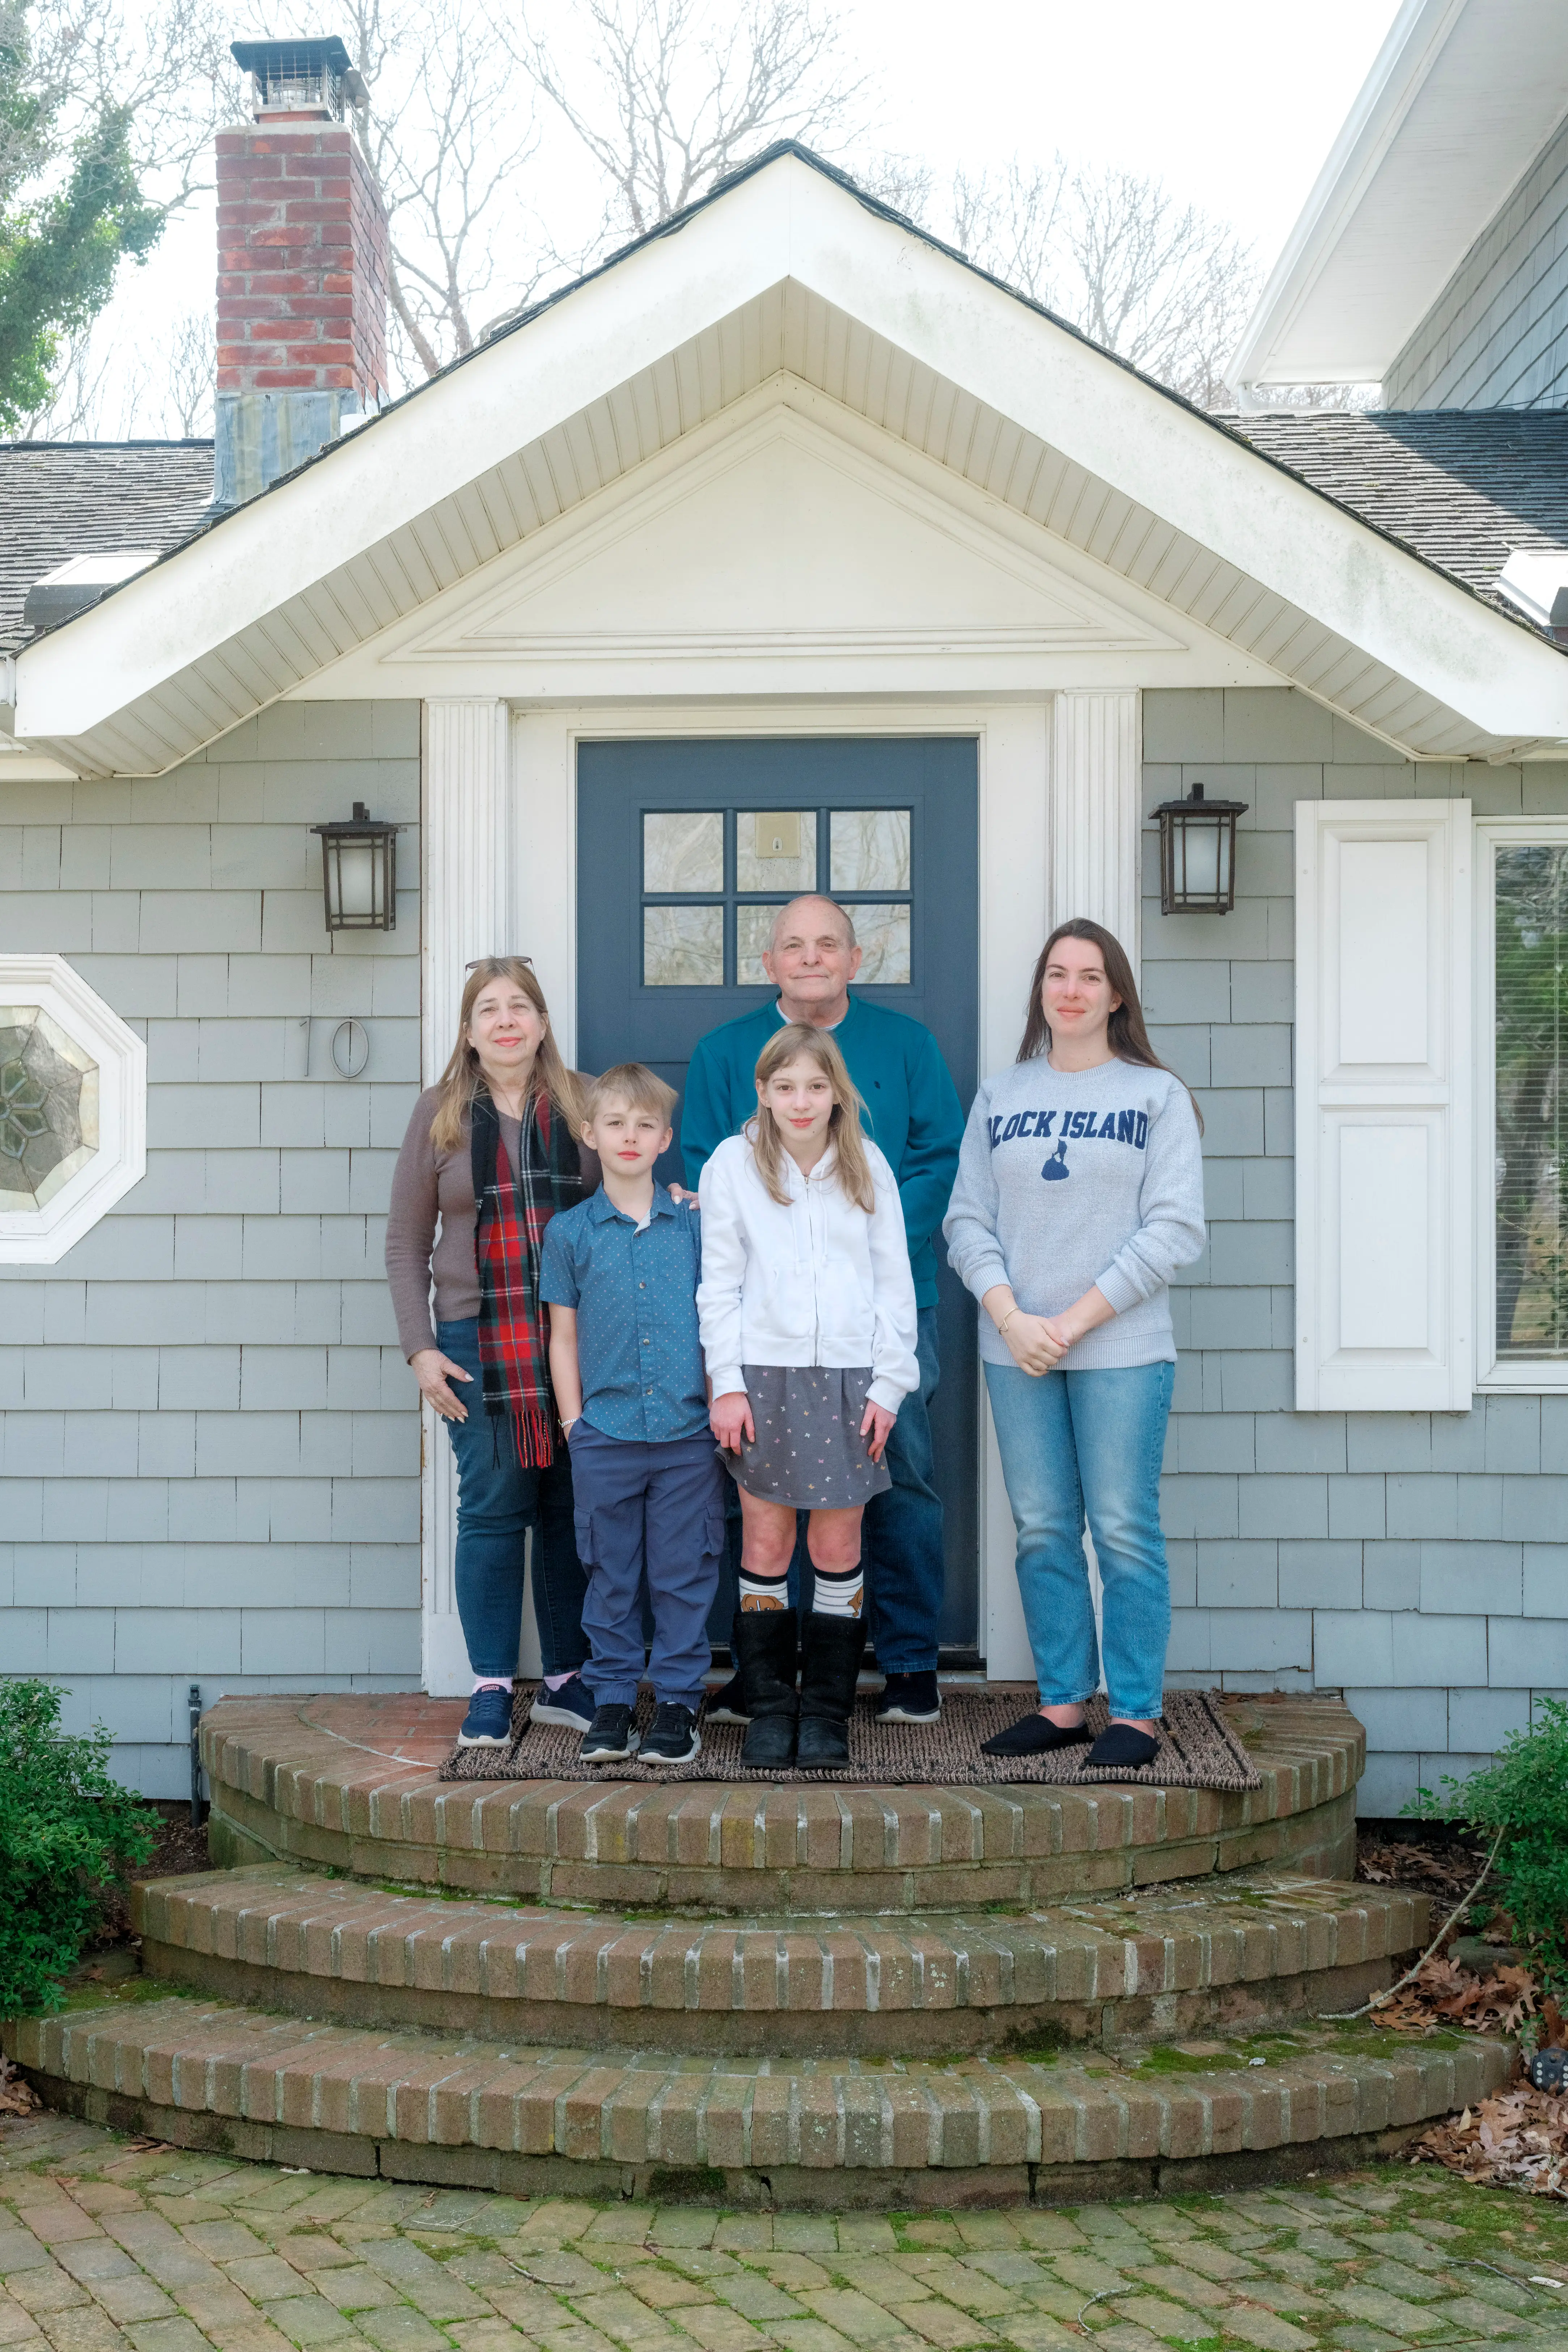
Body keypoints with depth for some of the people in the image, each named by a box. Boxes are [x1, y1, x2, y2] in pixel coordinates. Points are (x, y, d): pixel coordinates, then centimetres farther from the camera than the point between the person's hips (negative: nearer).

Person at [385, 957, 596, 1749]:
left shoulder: (580, 1106, 6)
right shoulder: (441, 1113, 5)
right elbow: (406, 1243, 7)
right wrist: (419, 1348, -1)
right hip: (478, 1340, -1)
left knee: (570, 1508, 5)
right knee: (492, 1510, 0)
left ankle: (566, 1679, 17)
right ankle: (492, 1688, 9)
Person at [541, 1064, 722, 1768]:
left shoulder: (693, 1224, 6)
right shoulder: (570, 1231, 5)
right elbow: (562, 1337, 7)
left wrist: (721, 1406, 4)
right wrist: (574, 1423, 2)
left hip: (687, 1435, 0)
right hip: (604, 1438, 0)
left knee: (682, 1574, 4)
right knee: (612, 1576, 7)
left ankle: (679, 1699, 14)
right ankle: (612, 1698, 17)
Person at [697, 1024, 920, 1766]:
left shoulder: (867, 1165, 6)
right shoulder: (733, 1164, 2)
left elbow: (894, 1280, 8)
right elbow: (720, 1284, 3)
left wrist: (889, 1383, 2)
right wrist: (727, 1383, -4)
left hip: (849, 1375, 1)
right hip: (764, 1372, -1)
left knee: (838, 1546, 4)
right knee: (765, 1544, 3)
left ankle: (827, 1711, 14)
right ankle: (769, 1709, 14)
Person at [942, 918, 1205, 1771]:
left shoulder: (1157, 1096, 2)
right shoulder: (999, 1097, 11)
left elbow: (1175, 1228, -6)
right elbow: (967, 1221, 7)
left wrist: (1077, 1319, -12)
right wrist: (1010, 1317, -9)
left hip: (1123, 1351, -3)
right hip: (1015, 1353, 3)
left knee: (1124, 1530, -2)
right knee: (1041, 1532, 7)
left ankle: (1136, 1711, 7)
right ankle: (1063, 1702, 17)